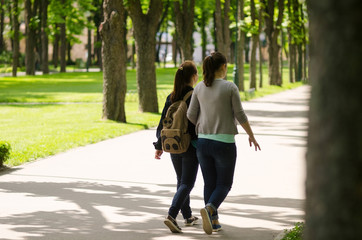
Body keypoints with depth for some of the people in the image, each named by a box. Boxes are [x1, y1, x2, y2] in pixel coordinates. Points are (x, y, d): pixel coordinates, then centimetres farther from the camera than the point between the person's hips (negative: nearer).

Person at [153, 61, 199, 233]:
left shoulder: (171, 97, 3)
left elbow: (163, 123, 4)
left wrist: (159, 146, 10)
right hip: (191, 146, -6)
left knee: (181, 181, 19)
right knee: (187, 183, -2)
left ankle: (188, 216, 29)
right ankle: (171, 216, -18)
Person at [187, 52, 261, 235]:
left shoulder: (199, 88, 2)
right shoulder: (230, 87, -9)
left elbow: (191, 115, 3)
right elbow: (240, 115, -8)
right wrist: (251, 135, 6)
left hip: (203, 142, 4)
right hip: (224, 143, -4)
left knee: (209, 183, 15)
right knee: (224, 184, 7)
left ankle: (213, 221, 16)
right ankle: (209, 209, -19)